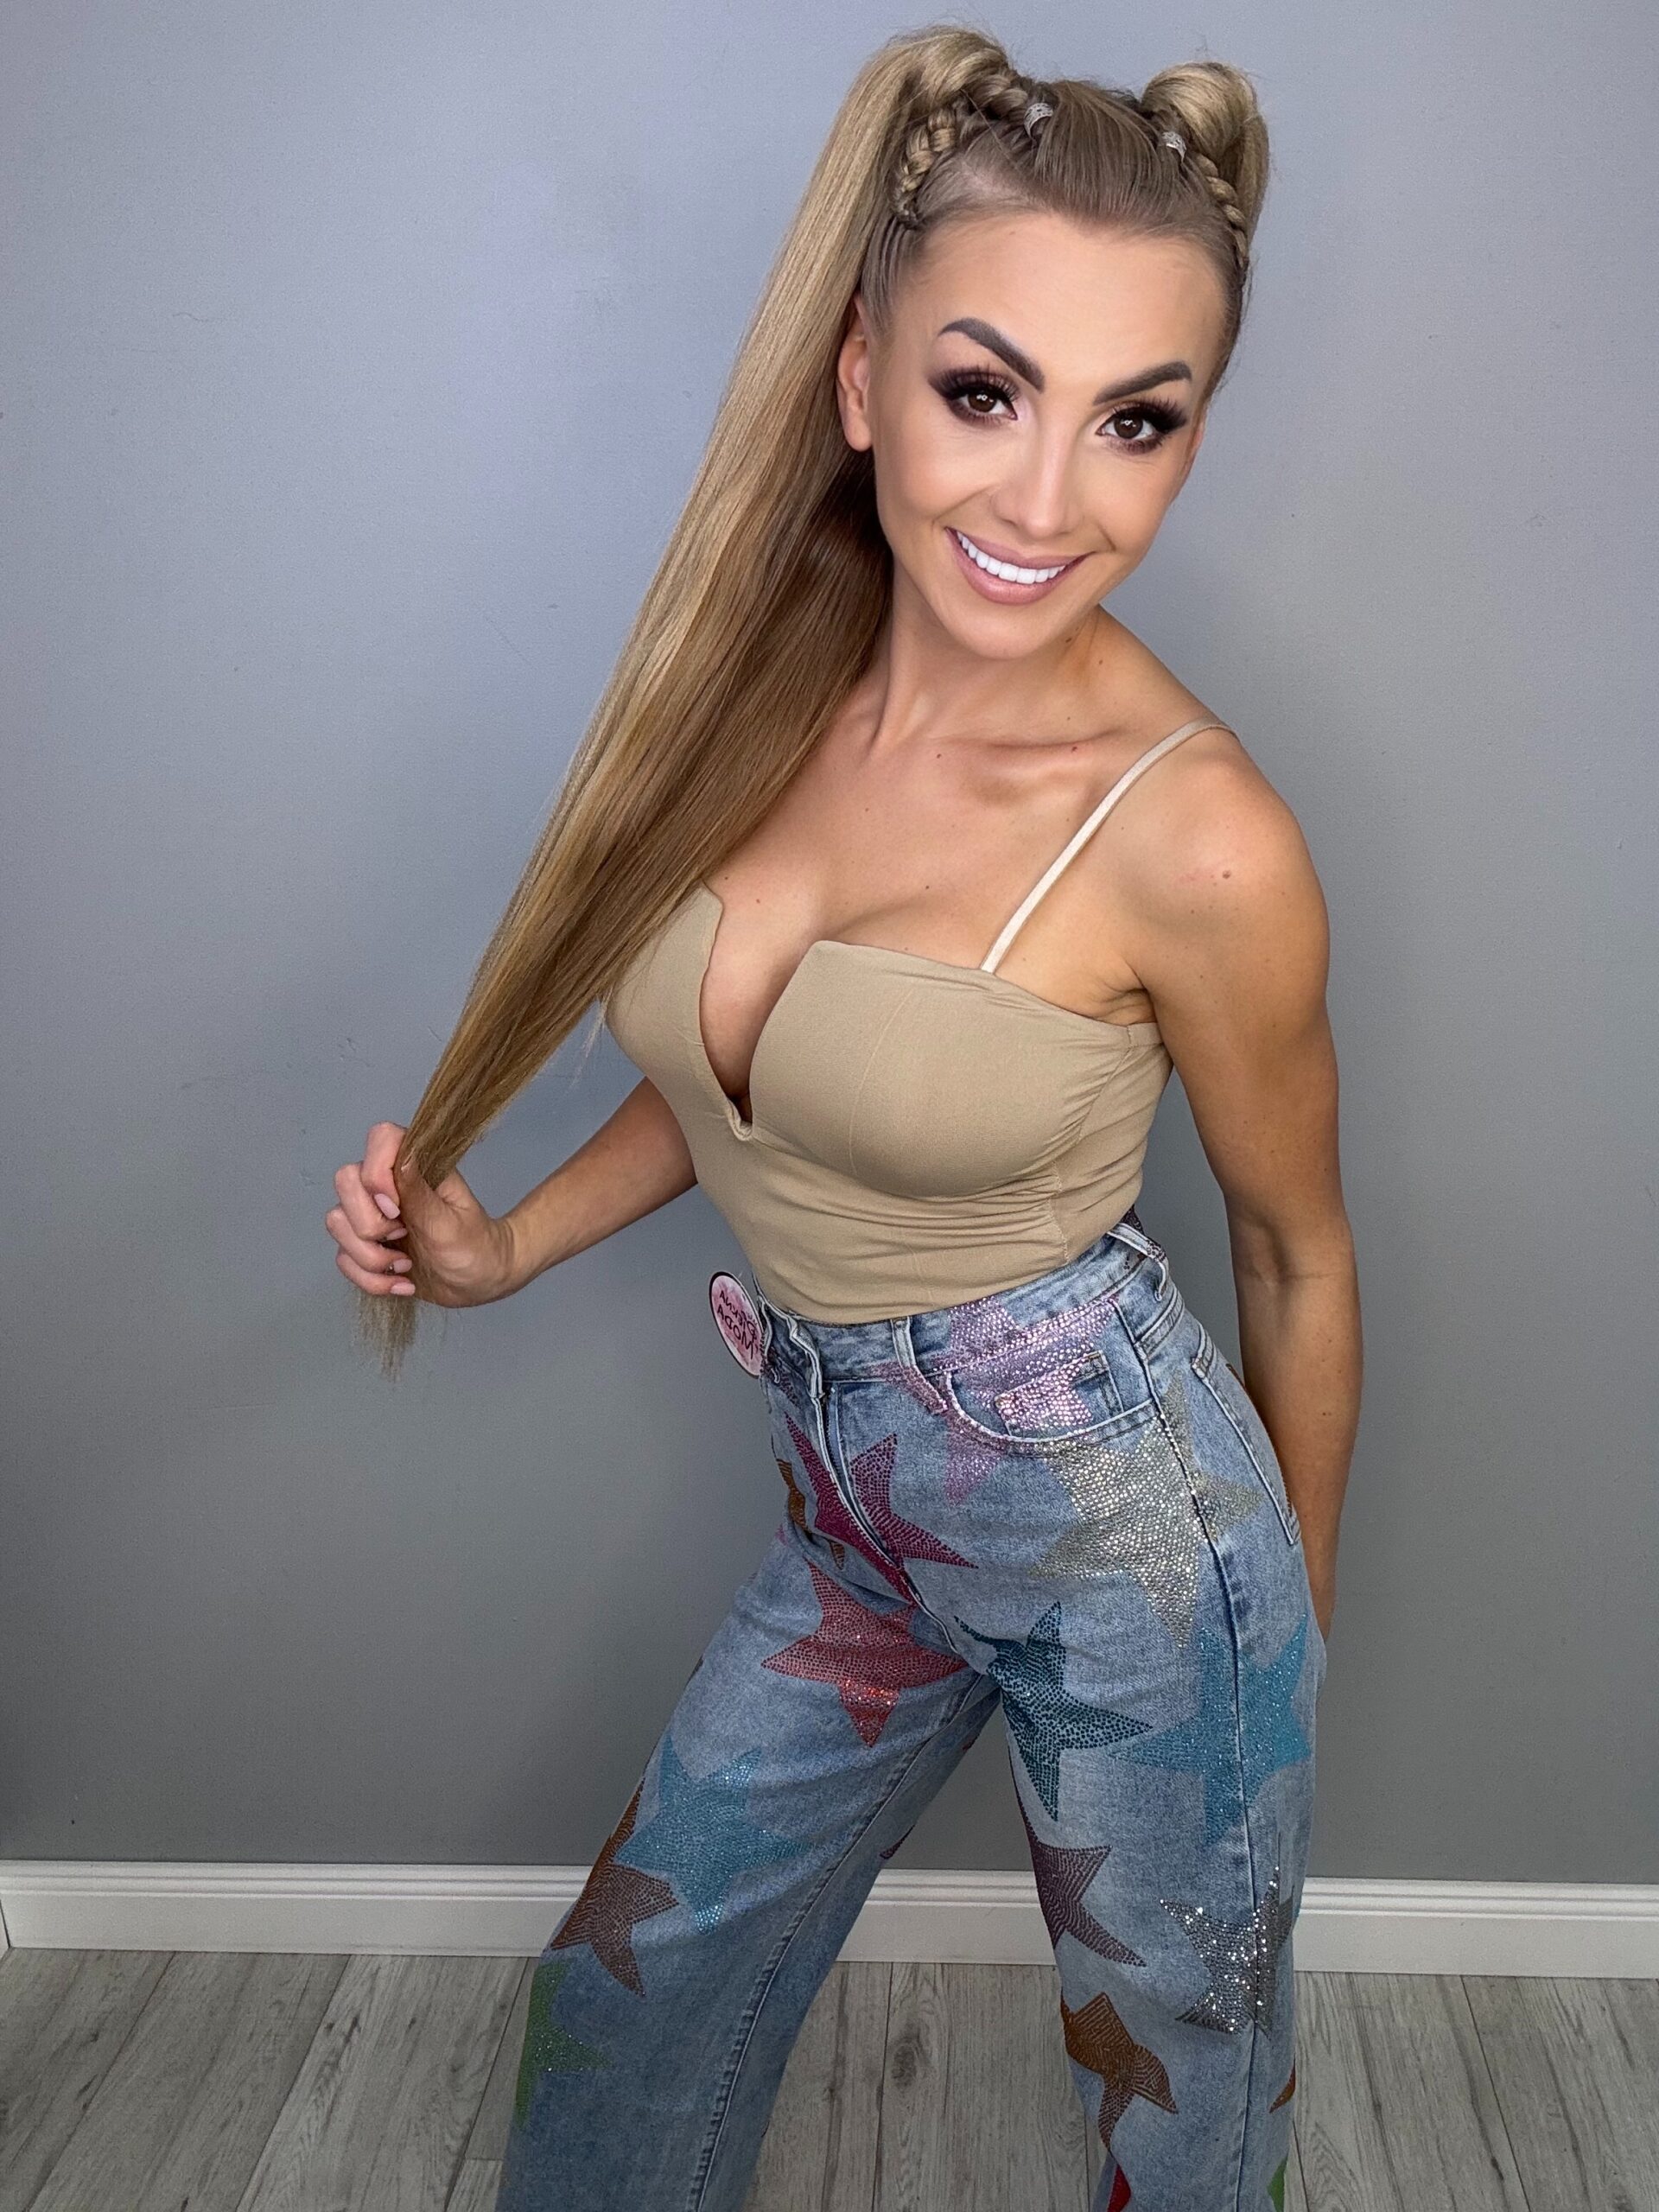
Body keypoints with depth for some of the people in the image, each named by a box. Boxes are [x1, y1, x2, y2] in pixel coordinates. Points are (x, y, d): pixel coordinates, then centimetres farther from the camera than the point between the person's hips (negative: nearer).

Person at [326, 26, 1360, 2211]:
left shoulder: (1196, 835, -23)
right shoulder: (767, 665, -8)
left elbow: (1299, 1250, -7)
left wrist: (1298, 1613, 6)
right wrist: (509, 1245, -2)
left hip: (1122, 1520, -5)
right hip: (854, 1517, 5)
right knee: (626, 1998, 23)